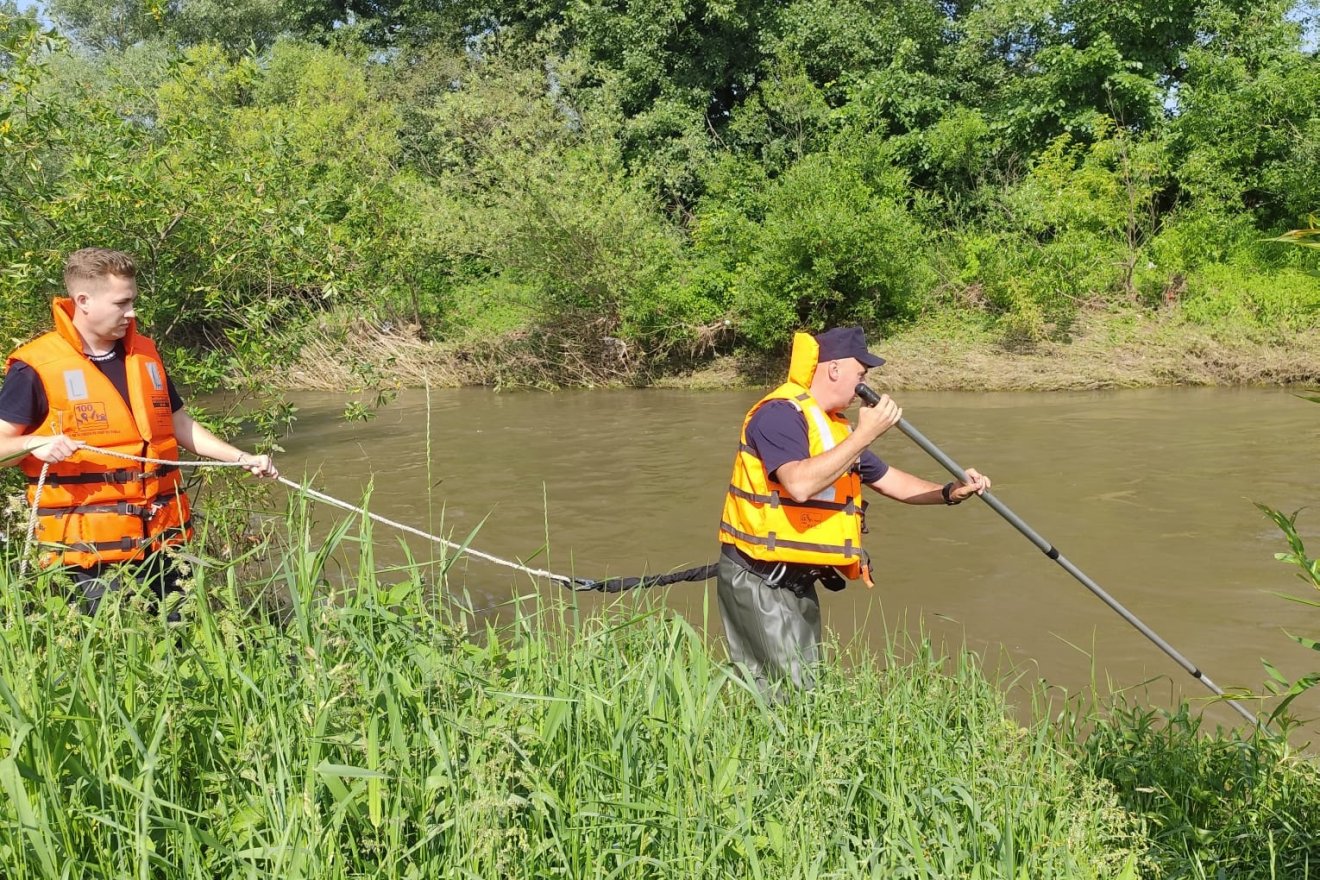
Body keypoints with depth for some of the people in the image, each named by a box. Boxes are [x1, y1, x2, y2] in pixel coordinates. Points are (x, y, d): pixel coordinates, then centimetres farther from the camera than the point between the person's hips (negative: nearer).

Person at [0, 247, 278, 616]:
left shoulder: (145, 355, 10)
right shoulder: (37, 366, -7)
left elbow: (178, 424, 18)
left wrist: (241, 458, 10)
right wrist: (35, 443, -25)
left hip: (163, 536, 5)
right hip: (90, 546, -5)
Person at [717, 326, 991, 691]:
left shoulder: (834, 425, 13)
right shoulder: (780, 413, -17)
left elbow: (889, 480, 19)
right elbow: (800, 484, -34)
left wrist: (949, 492, 5)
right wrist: (865, 434, -29)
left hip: (798, 579, 10)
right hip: (758, 579, -10)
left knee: (810, 685, 14)